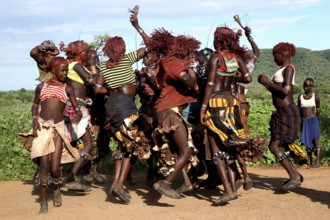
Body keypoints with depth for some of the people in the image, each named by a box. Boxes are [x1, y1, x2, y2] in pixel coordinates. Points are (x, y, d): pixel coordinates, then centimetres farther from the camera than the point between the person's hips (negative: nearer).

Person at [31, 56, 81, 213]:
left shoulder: (67, 89, 10)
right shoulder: (41, 87, 11)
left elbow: (76, 107, 5)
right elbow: (35, 105, 17)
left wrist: (78, 114, -19)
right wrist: (34, 119, -1)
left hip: (58, 127, 0)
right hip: (42, 126, 0)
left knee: (54, 167, -6)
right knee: (44, 164, -8)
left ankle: (57, 189, 27)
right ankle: (43, 200, 6)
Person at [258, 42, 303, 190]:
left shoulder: (289, 68, -10)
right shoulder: (282, 70, 18)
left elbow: (285, 91, -22)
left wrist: (268, 82, -14)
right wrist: (265, 84, 11)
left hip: (287, 112, -10)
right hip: (282, 112, 10)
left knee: (275, 147, -13)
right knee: (274, 146, 11)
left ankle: (295, 177, -9)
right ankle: (295, 175, 17)